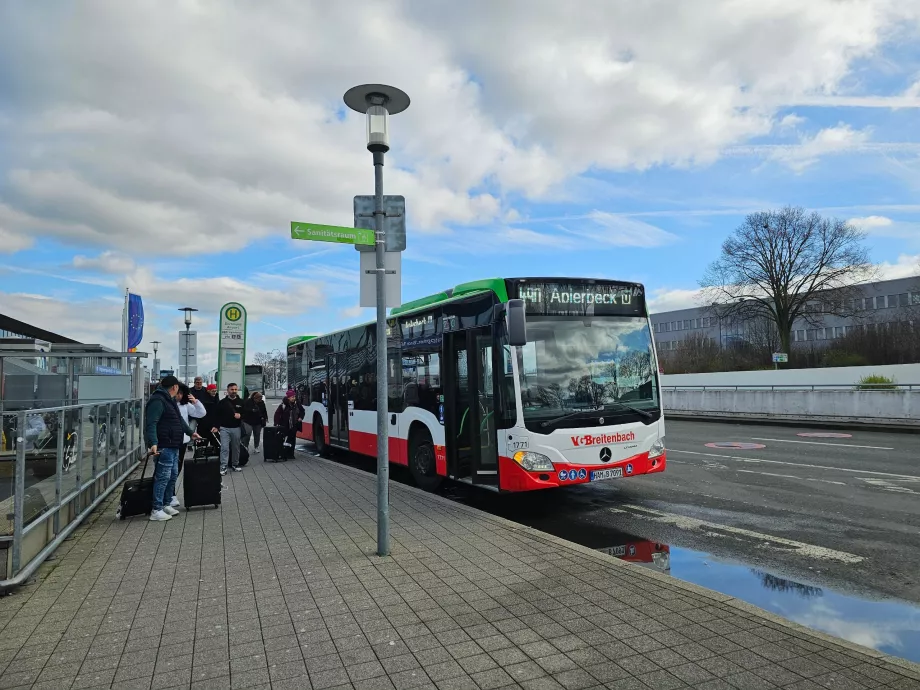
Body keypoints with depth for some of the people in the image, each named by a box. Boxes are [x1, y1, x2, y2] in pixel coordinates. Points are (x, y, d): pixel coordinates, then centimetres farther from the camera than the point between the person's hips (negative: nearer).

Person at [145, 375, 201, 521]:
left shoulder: (170, 400, 20)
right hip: (164, 447, -11)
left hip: (174, 446, 11)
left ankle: (166, 504, 26)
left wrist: (190, 432, 38)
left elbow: (179, 420, 32)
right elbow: (151, 424, -23)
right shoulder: (157, 401, -14)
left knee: (173, 476, 15)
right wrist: (153, 443, -33)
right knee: (163, 477, -7)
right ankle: (156, 510, -1)